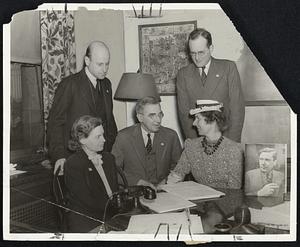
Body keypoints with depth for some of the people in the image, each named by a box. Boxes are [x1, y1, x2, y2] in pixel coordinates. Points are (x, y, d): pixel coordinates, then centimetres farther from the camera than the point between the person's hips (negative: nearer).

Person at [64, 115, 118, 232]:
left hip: (111, 218, 6)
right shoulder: (72, 164, -10)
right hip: (85, 224, -6)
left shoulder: (108, 158, 12)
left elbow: (116, 192, 11)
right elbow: (89, 202, -13)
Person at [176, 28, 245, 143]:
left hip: (225, 138, -1)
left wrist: (231, 143, -8)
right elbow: (183, 111, 3)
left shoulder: (228, 68, 4)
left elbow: (237, 107, 0)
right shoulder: (183, 74, 7)